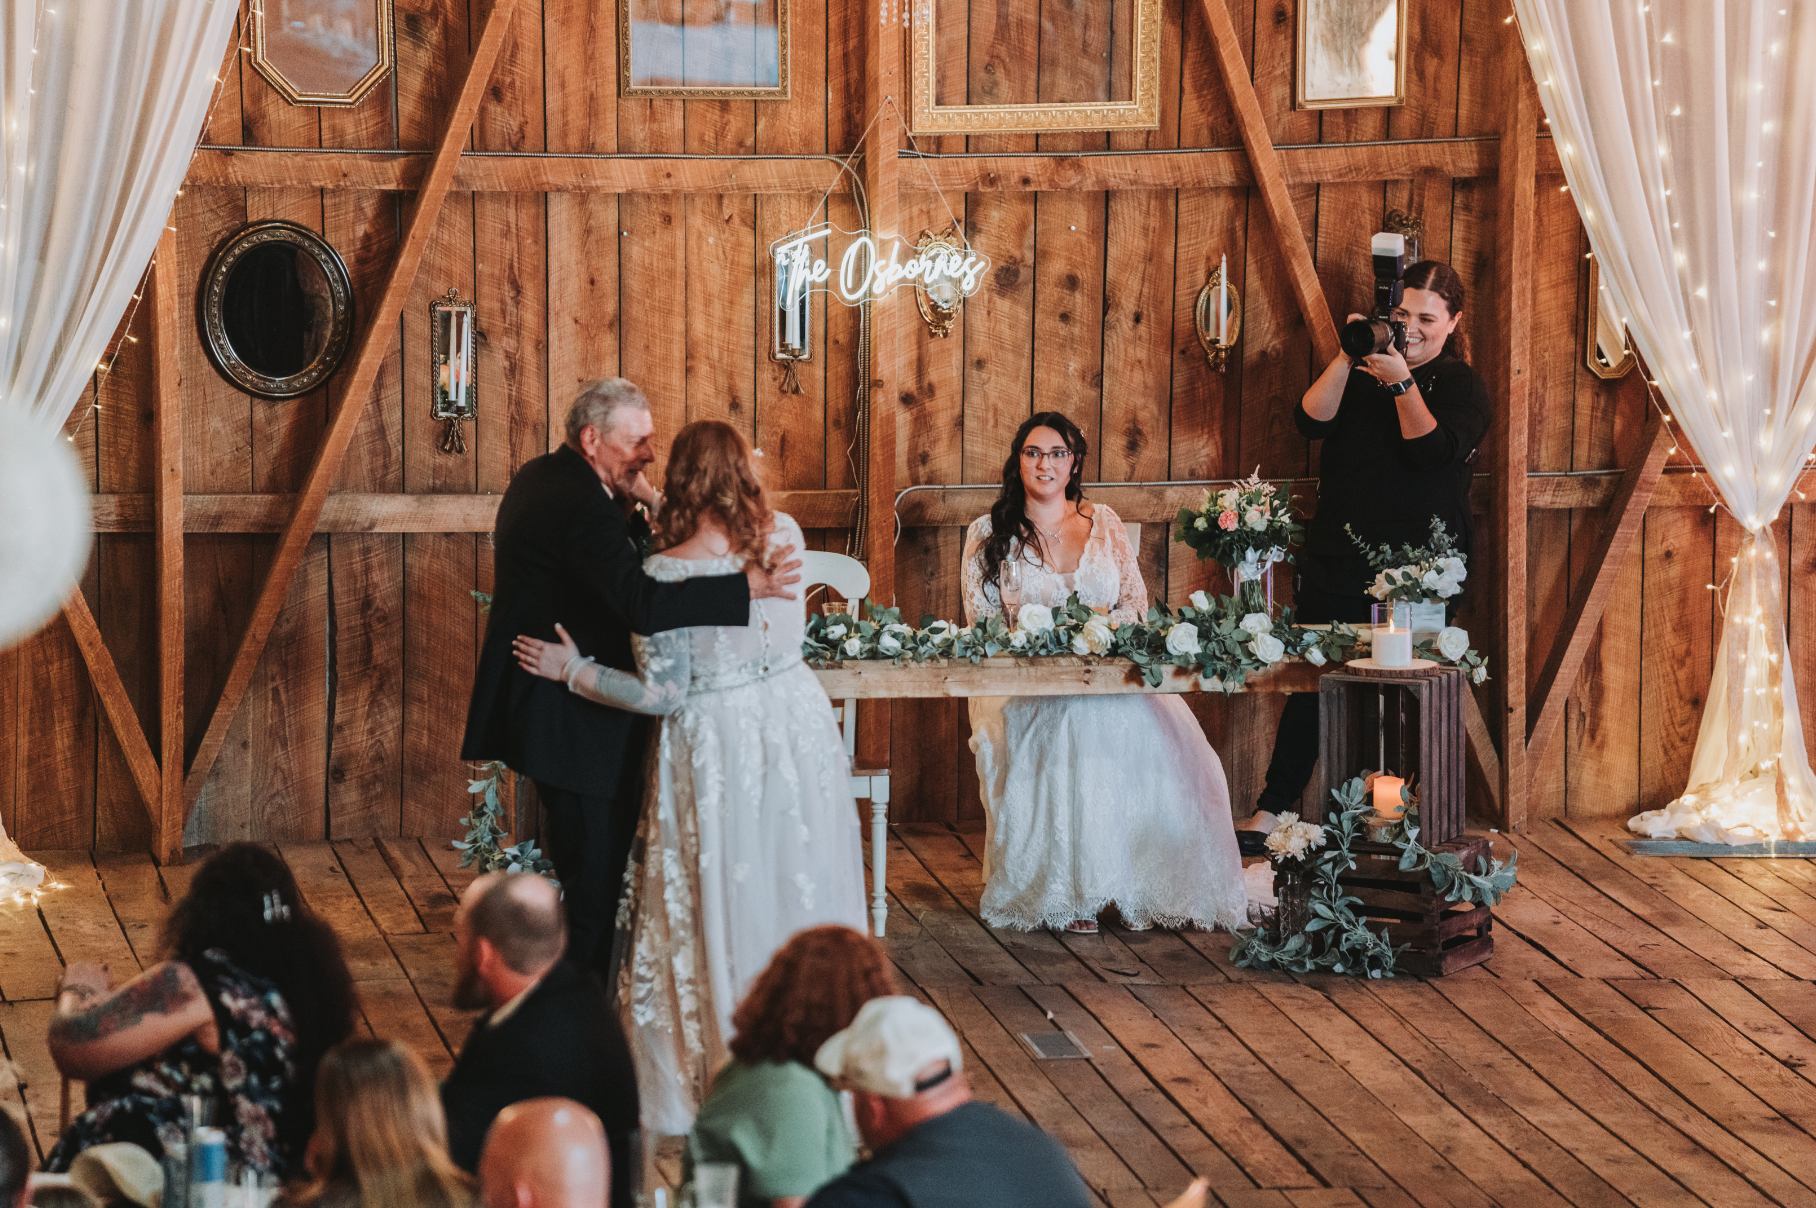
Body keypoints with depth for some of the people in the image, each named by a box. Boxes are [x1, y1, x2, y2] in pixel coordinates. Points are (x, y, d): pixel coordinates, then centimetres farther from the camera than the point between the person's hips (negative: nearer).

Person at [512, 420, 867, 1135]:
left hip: (717, 749, -5)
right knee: (795, 890, 17)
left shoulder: (666, 572, -20)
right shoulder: (785, 537, -6)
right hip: (796, 726, 5)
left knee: (718, 911, 7)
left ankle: (715, 1080, 18)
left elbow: (662, 693, -18)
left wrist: (571, 670, -6)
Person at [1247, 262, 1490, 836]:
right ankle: (1271, 809, 4)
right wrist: (1347, 359, -14)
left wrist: (1402, 382, -22)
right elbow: (1311, 422, -4)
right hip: (1339, 555, 2)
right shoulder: (1358, 372, 11)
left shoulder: (1462, 384, 2)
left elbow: (1433, 452, -14)